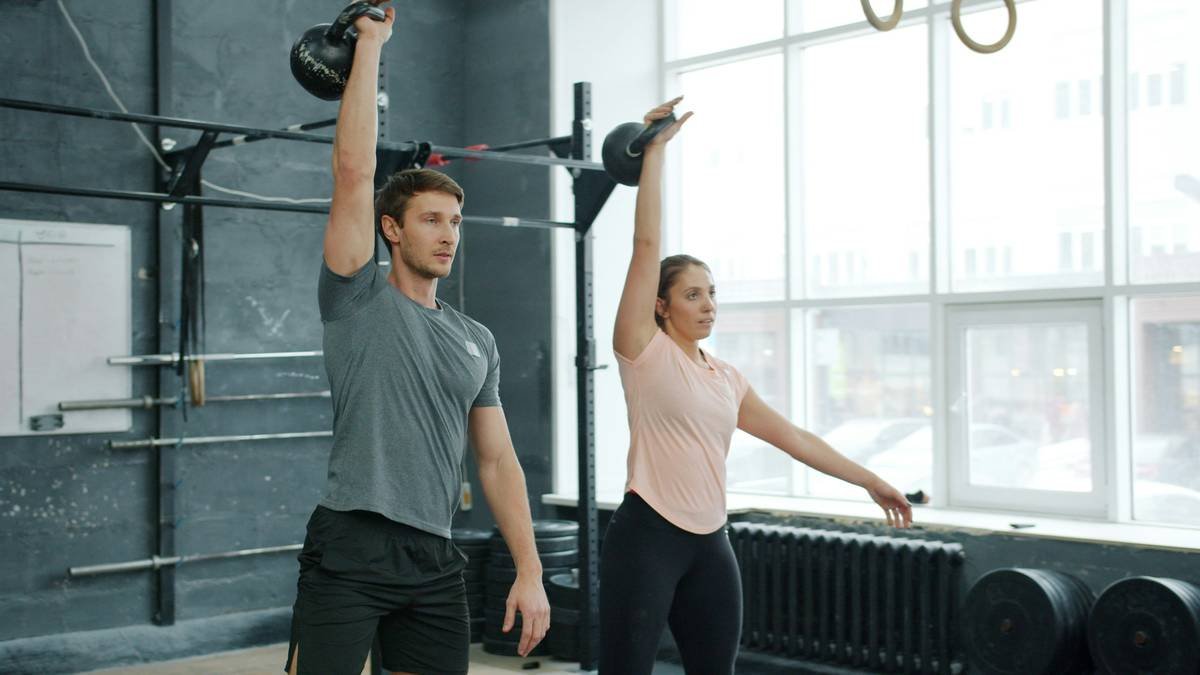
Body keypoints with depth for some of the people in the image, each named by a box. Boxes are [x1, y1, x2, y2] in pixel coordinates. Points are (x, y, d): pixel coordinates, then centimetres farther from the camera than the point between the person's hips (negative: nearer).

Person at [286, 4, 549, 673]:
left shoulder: (478, 341, 14)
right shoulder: (359, 299, 0)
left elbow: (498, 460, 13)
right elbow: (354, 171, -10)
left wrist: (530, 572, 6)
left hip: (436, 561, 5)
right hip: (351, 548, -5)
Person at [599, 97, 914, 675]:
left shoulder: (726, 378, 13)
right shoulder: (644, 351, -5)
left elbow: (793, 436, 20)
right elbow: (647, 244, -11)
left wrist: (869, 481, 22)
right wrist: (655, 150, -12)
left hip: (710, 544, 7)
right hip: (647, 537, -7)